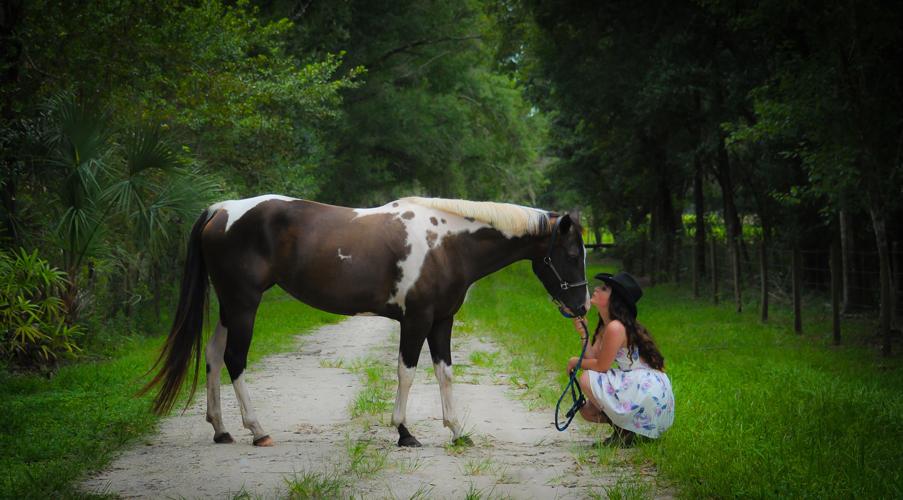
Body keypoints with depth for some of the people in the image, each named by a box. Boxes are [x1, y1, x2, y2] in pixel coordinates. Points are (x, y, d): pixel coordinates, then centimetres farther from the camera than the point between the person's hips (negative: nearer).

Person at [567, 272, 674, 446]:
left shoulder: (615, 328, -21)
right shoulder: (605, 326, 10)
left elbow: (601, 366, -16)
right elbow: (593, 357, 3)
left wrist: (576, 362, 0)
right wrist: (582, 332, -7)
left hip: (650, 391, -10)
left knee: (587, 379, -16)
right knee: (587, 410, 11)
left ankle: (624, 432, -7)